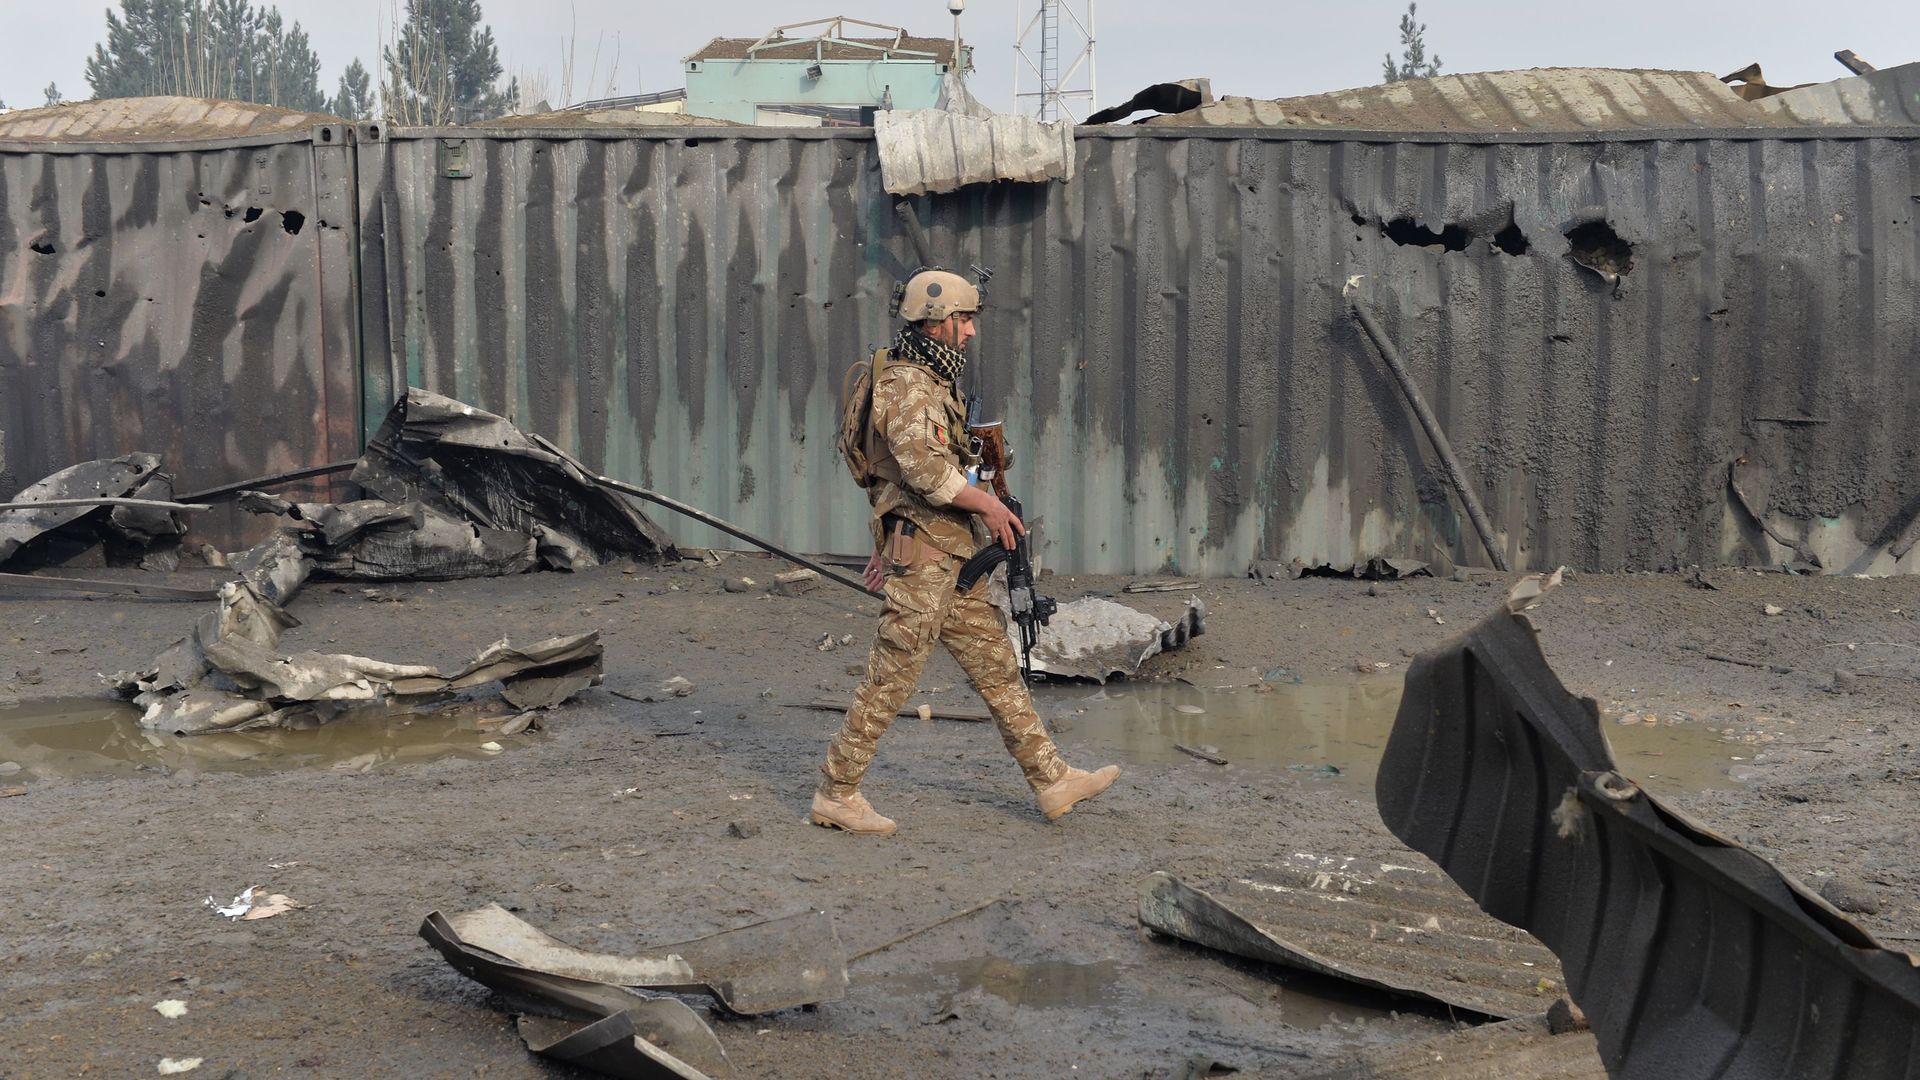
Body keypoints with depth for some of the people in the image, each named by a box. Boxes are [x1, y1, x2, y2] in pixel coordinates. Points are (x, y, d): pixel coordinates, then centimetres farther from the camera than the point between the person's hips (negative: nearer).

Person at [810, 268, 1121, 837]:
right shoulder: (905, 384, -14)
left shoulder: (932, 383, 18)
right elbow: (923, 468, -27)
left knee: (996, 666, 11)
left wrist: (887, 546, 26)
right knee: (889, 679, -3)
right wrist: (988, 503, -18)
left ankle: (1052, 780, 17)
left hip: (953, 557, 10)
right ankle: (837, 793, 7)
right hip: (923, 555, -10)